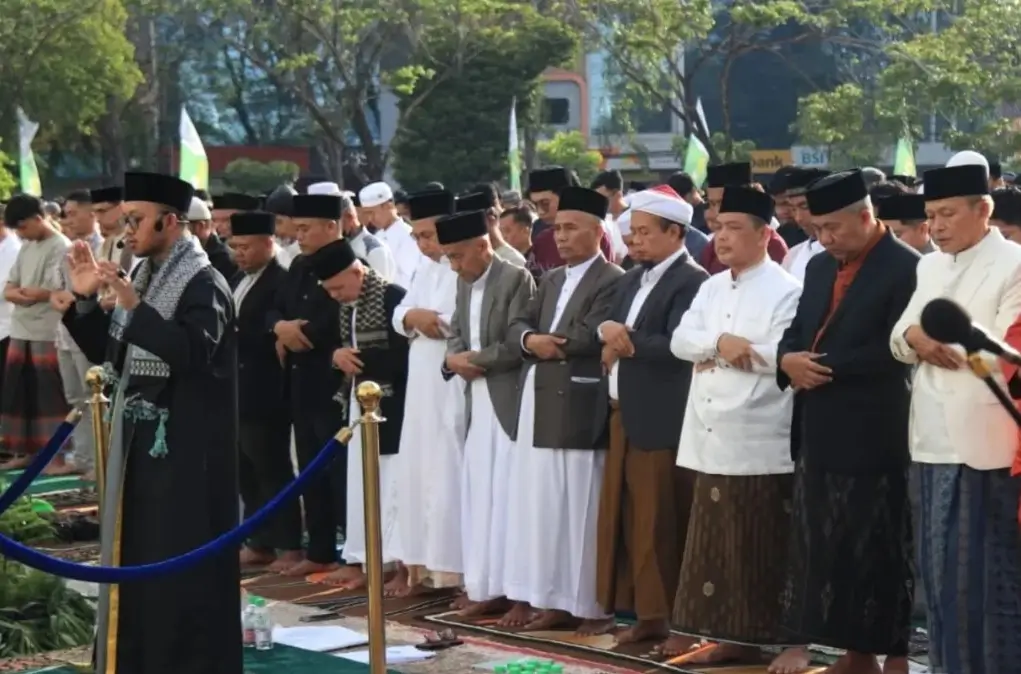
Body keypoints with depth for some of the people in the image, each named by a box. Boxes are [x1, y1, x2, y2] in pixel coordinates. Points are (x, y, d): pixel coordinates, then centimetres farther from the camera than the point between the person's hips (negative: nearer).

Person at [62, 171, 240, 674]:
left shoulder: (203, 283, -13)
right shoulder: (142, 277, 11)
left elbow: (195, 353, -26)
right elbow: (106, 352, 14)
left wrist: (136, 308, -30)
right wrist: (84, 300, 0)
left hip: (184, 444, -8)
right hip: (139, 438, 8)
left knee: (181, 557, -3)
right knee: (136, 552, 12)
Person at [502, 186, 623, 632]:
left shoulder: (612, 280, -8)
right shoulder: (552, 280, 18)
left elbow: (590, 336, -19)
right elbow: (517, 327, 11)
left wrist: (545, 342, -4)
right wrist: (531, 340, -12)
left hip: (580, 407, -8)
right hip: (541, 404, 8)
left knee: (581, 508, -3)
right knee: (544, 505, 9)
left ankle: (593, 605, 4)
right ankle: (556, 600, 16)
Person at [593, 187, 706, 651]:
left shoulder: (691, 281, -13)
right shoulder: (631, 280, 16)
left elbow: (674, 346, -23)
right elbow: (607, 335, 12)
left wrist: (625, 340, -12)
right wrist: (609, 331, -10)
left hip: (661, 419, -9)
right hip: (623, 414, 9)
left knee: (661, 523, -3)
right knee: (629, 520, 12)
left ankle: (678, 617, 7)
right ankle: (648, 612, 21)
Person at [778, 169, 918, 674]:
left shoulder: (906, 268, -11)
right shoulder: (819, 267, 14)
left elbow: (895, 350, -18)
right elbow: (797, 331, 16)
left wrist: (823, 367, -16)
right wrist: (789, 359, -7)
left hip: (873, 436, -8)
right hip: (820, 432, 8)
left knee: (879, 550, -1)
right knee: (826, 548, 11)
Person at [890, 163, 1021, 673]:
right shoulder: (929, 267, 16)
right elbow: (898, 341, 12)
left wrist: (942, 338, -10)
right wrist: (914, 337, -9)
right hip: (933, 439, 7)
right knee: (940, 569, 13)